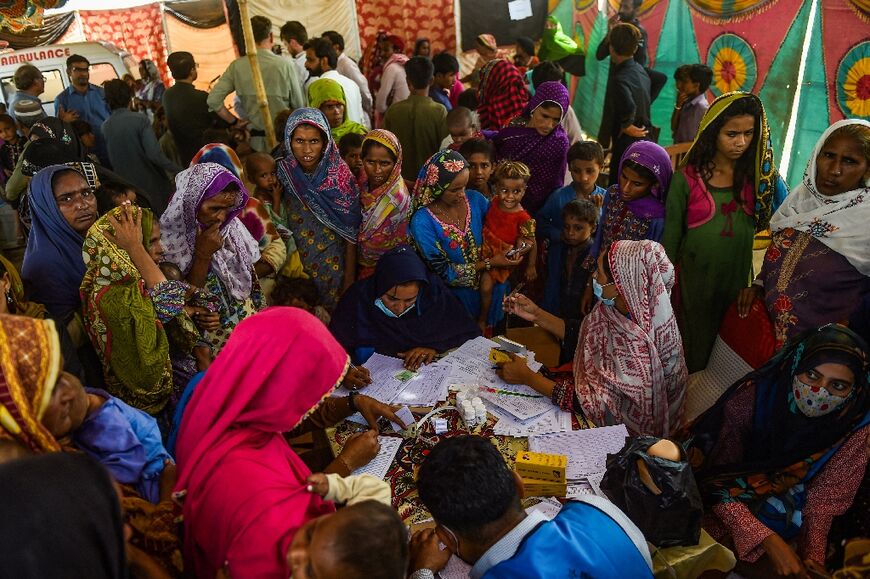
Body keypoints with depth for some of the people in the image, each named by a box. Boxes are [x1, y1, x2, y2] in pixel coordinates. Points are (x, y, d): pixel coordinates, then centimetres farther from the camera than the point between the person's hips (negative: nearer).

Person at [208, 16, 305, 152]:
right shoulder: (285, 65, -9)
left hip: (256, 139, 3)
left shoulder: (237, 66, -1)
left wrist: (234, 122, 7)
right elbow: (299, 105, -6)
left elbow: (213, 100, -4)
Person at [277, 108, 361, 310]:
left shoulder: (340, 175, -16)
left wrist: (350, 276, -11)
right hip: (299, 262, 2)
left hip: (336, 262, -2)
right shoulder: (284, 172, -9)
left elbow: (351, 230, -12)